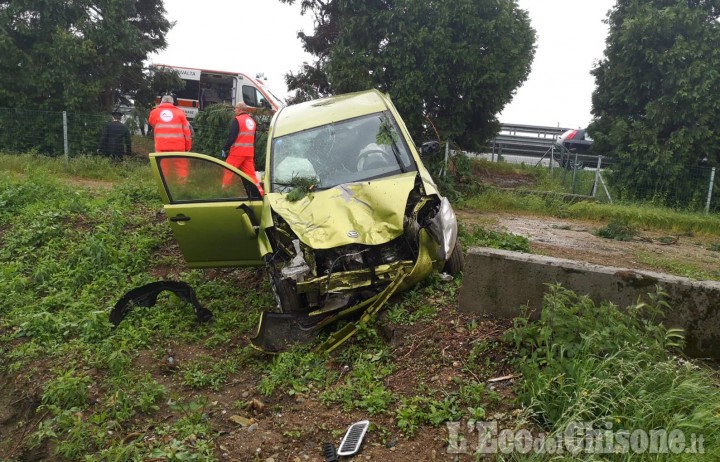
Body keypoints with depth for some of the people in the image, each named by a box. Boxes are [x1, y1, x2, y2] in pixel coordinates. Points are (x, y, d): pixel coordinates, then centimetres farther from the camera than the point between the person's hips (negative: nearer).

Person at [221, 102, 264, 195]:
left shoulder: (237, 120, -8)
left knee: (228, 171, 4)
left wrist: (224, 149, -9)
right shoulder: (252, 121, 15)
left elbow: (231, 137, -15)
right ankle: (259, 190, 1)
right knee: (251, 173, 8)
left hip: (237, 152, -7)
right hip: (249, 152, 7)